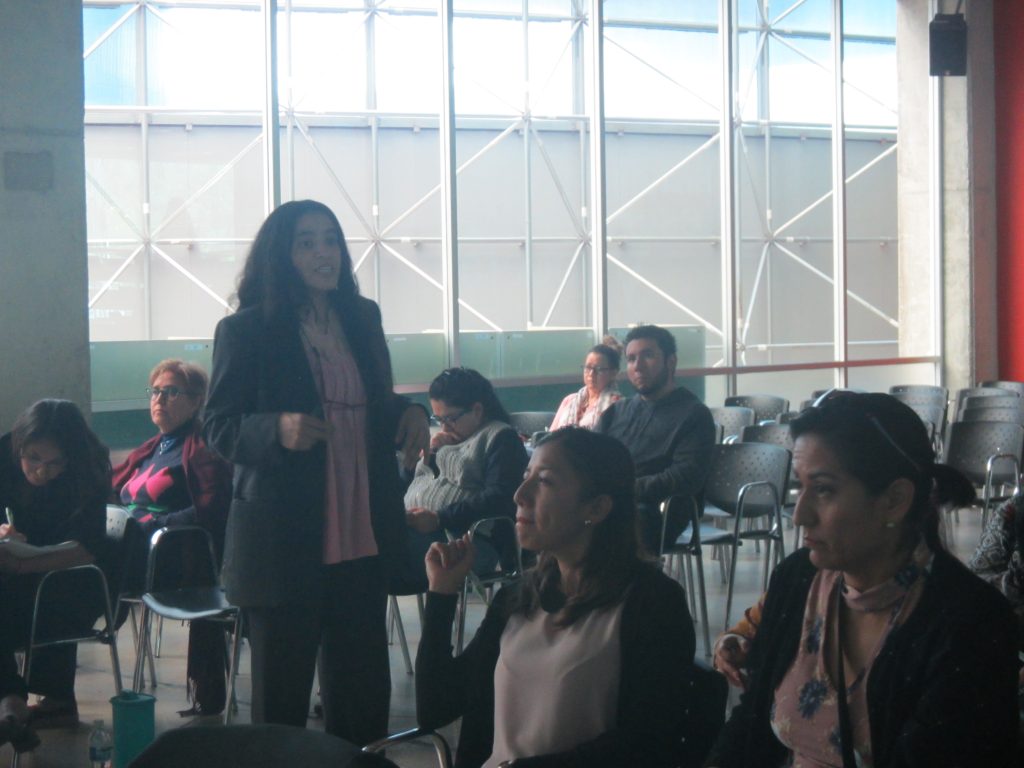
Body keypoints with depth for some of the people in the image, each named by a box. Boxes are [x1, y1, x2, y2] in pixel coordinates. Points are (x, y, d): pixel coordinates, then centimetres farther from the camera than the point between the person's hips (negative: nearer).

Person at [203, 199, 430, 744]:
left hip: (362, 538, 5)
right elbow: (217, 427, -7)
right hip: (284, 543, -5)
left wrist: (409, 413, -1)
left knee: (364, 688, 13)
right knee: (282, 695, 5)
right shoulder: (245, 330, -7)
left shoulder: (362, 318, 10)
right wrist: (278, 429, -26)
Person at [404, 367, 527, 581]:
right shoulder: (449, 438, 28)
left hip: (464, 542, -8)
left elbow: (499, 498, -13)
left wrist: (440, 518, -21)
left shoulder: (500, 437, 1)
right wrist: (429, 454, 8)